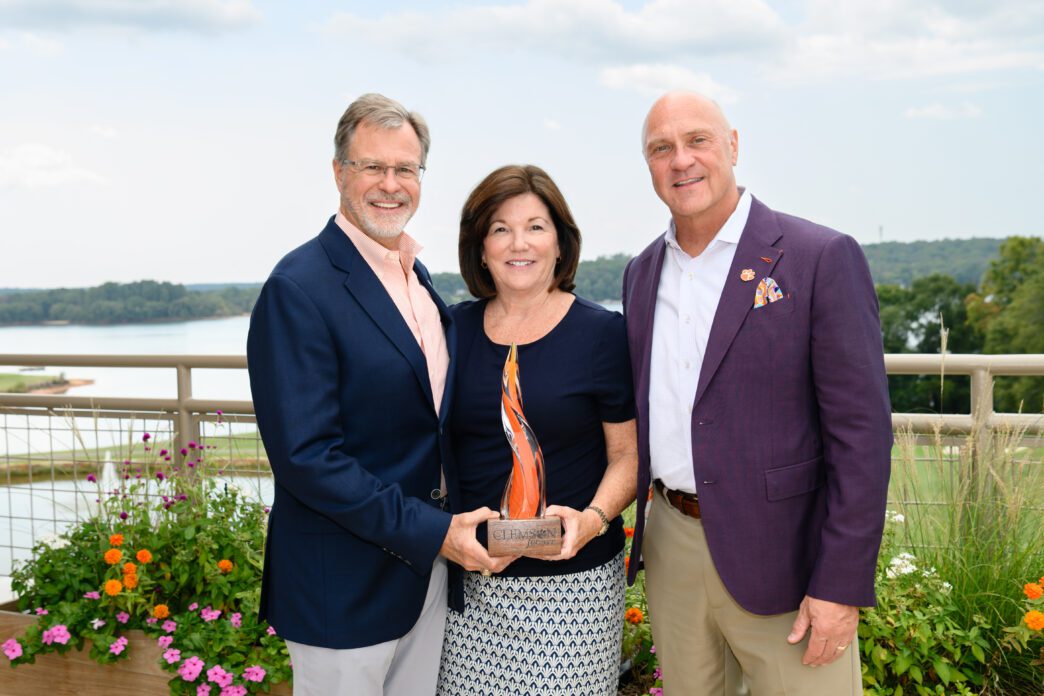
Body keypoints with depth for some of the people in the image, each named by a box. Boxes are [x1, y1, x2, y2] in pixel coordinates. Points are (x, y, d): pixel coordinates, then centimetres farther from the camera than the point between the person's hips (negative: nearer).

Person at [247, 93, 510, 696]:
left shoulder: (418, 275, 8)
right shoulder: (298, 288, -17)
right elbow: (306, 457, -22)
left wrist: (454, 529, 5)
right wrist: (431, 531, -20)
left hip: (430, 567, 7)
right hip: (345, 586, -7)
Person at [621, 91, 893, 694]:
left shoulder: (823, 258, -10)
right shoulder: (642, 273, 8)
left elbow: (862, 429, -12)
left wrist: (841, 586, -16)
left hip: (778, 555, -5)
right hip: (671, 548, 5)